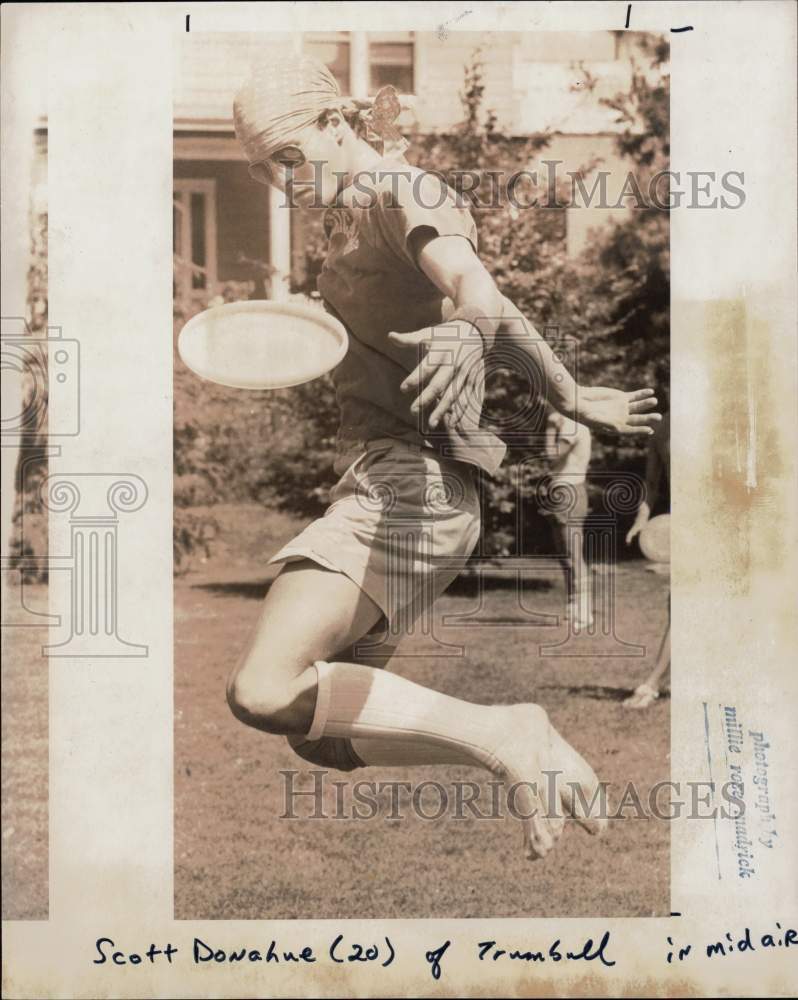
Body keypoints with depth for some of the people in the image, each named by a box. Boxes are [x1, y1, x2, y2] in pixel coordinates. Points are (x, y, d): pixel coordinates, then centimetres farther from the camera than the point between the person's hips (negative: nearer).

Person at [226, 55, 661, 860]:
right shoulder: (349, 219, 21)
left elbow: (476, 288, -28)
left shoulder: (404, 194, -6)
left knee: (264, 691, -25)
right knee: (314, 733, 9)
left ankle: (502, 737, -15)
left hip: (405, 486, -10)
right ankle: (530, 761, 10)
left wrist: (468, 330, -49)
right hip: (376, 485, 10)